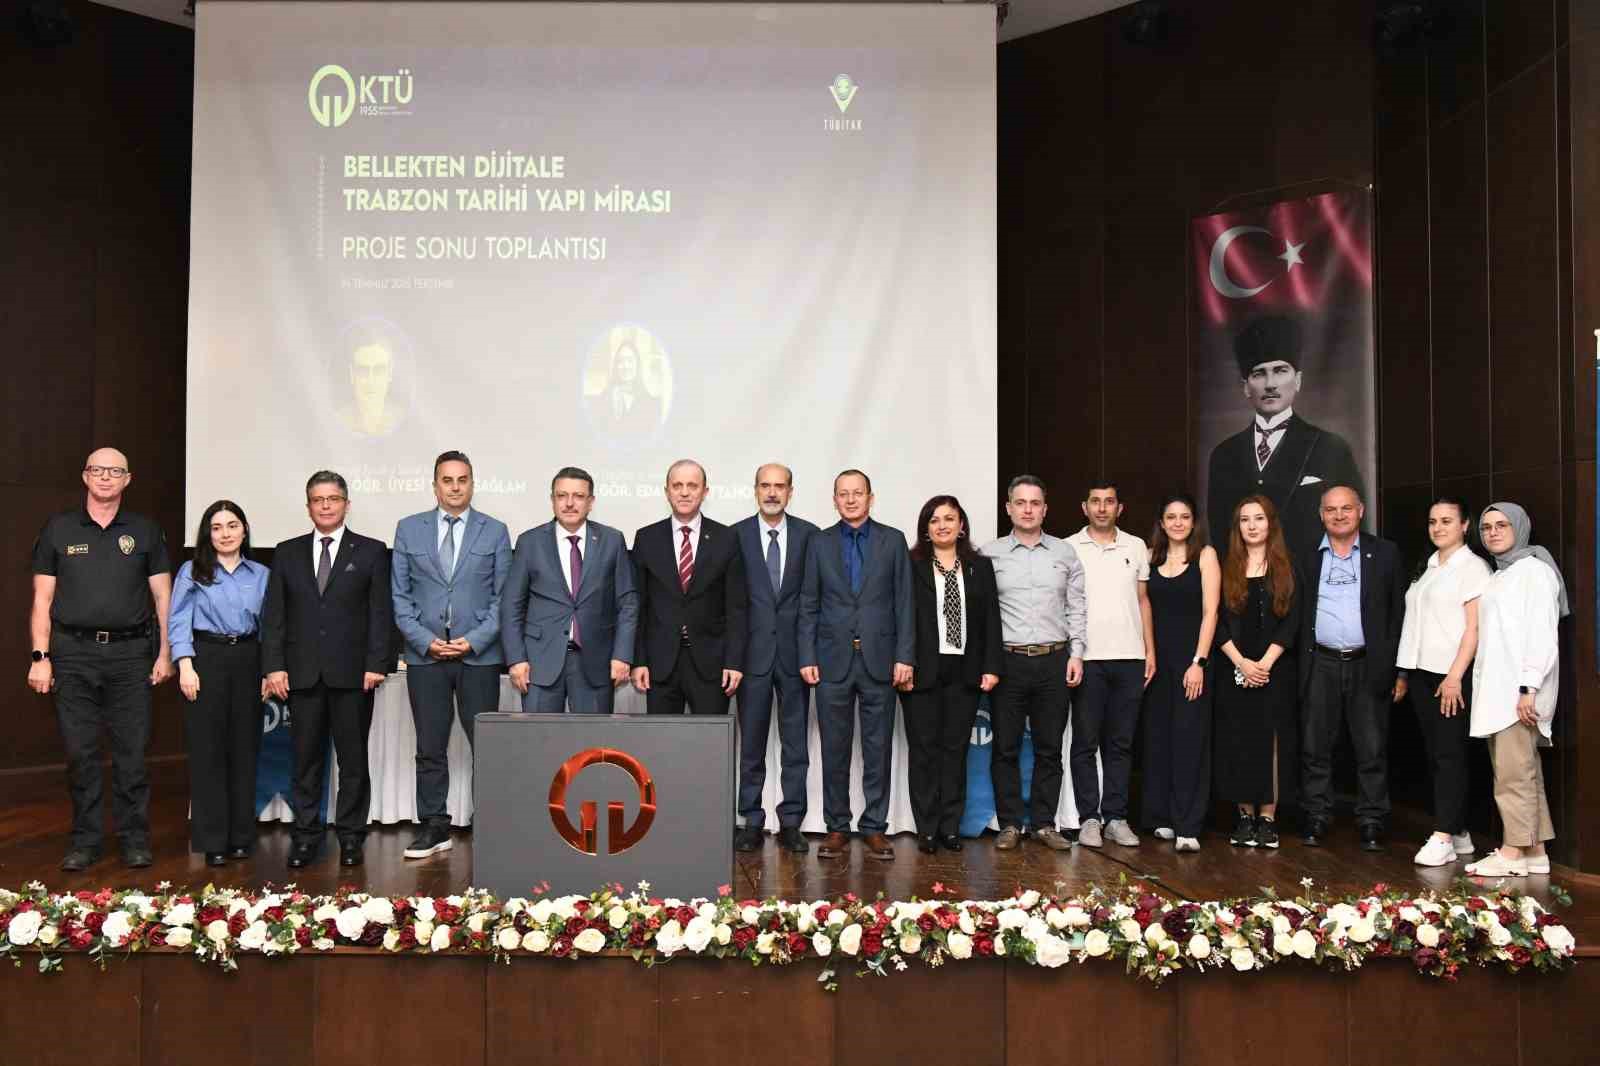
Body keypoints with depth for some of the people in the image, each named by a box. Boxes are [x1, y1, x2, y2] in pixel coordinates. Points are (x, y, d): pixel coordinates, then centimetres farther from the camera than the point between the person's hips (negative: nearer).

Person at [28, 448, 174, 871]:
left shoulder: (146, 532, 8)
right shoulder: (58, 530, 8)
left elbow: (163, 597, 8)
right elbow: (42, 600, 6)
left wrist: (165, 654, 1)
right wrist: (40, 657, -2)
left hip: (130, 652, 0)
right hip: (74, 653, 0)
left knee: (132, 752, 1)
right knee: (80, 752, 4)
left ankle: (135, 839, 12)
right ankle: (85, 840, 15)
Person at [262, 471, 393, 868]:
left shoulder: (371, 552, 4)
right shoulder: (287, 553, 11)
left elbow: (381, 613, 0)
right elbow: (273, 615, 8)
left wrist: (376, 664, -8)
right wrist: (274, 665, -2)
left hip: (352, 672, -2)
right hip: (303, 672, 2)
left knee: (353, 758, 4)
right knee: (306, 758, 6)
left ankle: (351, 836, 12)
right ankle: (306, 834, 15)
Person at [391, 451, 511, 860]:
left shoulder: (495, 531, 5)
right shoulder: (409, 529, 8)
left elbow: (502, 597, 3)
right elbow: (400, 595, 6)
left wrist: (473, 640, -8)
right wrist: (426, 641, -6)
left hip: (479, 655, -1)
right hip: (425, 655, 1)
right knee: (430, 749, 7)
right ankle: (434, 827, 16)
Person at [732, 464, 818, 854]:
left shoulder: (809, 535, 3)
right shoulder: (736, 535, 1)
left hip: (794, 651, 1)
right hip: (753, 650, -1)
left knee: (795, 743, 6)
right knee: (751, 743, 5)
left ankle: (790, 823, 15)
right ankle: (751, 822, 14)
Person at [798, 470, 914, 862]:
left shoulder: (893, 540, 5)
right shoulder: (820, 543, 7)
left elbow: (904, 603, 2)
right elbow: (808, 605, 6)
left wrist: (904, 656, -4)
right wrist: (807, 657, -2)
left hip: (879, 660, 0)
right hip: (833, 660, 1)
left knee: (878, 749, 5)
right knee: (835, 749, 6)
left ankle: (874, 826, 14)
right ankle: (837, 826, 15)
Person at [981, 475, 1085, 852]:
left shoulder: (1065, 553, 8)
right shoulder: (990, 554, 3)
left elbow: (1076, 609, 9)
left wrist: (1076, 654, 1)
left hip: (1054, 661, 1)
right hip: (1007, 661, -1)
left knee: (1049, 747, 6)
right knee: (1005, 747, 3)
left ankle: (1044, 823, 15)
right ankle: (1009, 824, 12)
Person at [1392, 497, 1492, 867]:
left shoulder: (1473, 567, -5)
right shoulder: (1428, 569, 16)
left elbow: (1474, 627, -11)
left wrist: (1455, 676, -18)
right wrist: (1403, 673, 12)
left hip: (1453, 675, -7)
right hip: (1423, 673, 7)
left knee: (1450, 754, -7)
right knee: (1435, 755, 8)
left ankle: (1443, 839, -6)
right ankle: (1459, 834, 16)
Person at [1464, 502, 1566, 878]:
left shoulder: (1534, 571, -5)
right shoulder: (1499, 576, 20)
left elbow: (1543, 634, -13)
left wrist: (1529, 687, -19)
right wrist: (1483, 687, 11)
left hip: (1519, 690, -8)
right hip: (1497, 691, 8)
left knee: (1514, 771, -8)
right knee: (1523, 772, 9)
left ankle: (1513, 853, -6)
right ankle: (1534, 851, 13)